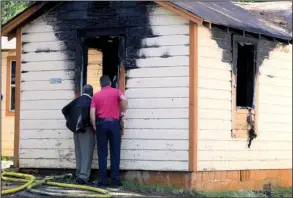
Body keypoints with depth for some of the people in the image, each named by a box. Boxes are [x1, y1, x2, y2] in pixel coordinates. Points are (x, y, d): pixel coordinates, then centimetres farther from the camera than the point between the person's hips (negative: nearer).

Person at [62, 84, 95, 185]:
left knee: (79, 154, 12)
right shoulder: (90, 101, -10)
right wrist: (85, 122, -16)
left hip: (76, 130, 7)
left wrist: (71, 120, 14)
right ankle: (84, 177, -11)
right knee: (86, 154, -5)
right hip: (86, 130, -7)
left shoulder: (77, 100, 11)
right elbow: (84, 109, -29)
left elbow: (65, 110, 13)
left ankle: (79, 176, 15)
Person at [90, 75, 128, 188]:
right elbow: (124, 99, -15)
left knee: (102, 154, 4)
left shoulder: (96, 95, 10)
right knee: (115, 153, 3)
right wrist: (122, 112, -1)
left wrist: (95, 126, 8)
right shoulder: (116, 91, 7)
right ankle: (115, 181, 2)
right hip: (114, 123, -1)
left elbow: (92, 113, 0)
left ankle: (102, 181, 2)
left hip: (101, 123, 1)